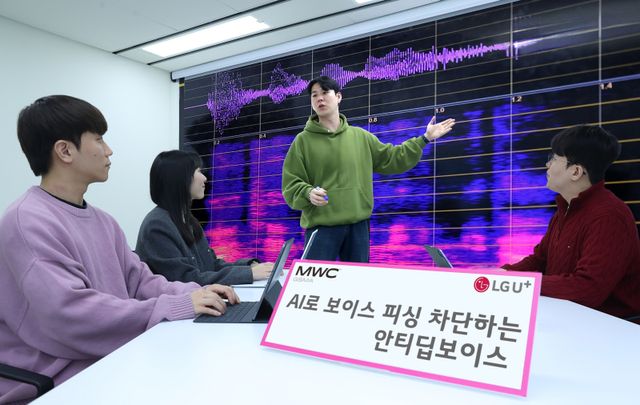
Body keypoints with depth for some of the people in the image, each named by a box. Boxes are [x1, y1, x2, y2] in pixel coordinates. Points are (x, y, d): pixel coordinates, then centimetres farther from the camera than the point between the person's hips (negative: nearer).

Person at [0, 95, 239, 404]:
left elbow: (138, 281, 10)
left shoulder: (102, 221, 11)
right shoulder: (28, 222, -18)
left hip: (110, 362, 8)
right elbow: (70, 313, -27)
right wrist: (175, 306, -25)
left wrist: (193, 293, -9)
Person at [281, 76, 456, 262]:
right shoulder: (303, 140, 0)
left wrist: (425, 139, 14)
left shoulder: (361, 137, 10)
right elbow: (291, 186, -2)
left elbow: (391, 159, 16)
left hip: (358, 224, 4)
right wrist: (308, 193, -24)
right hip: (321, 226, -3)